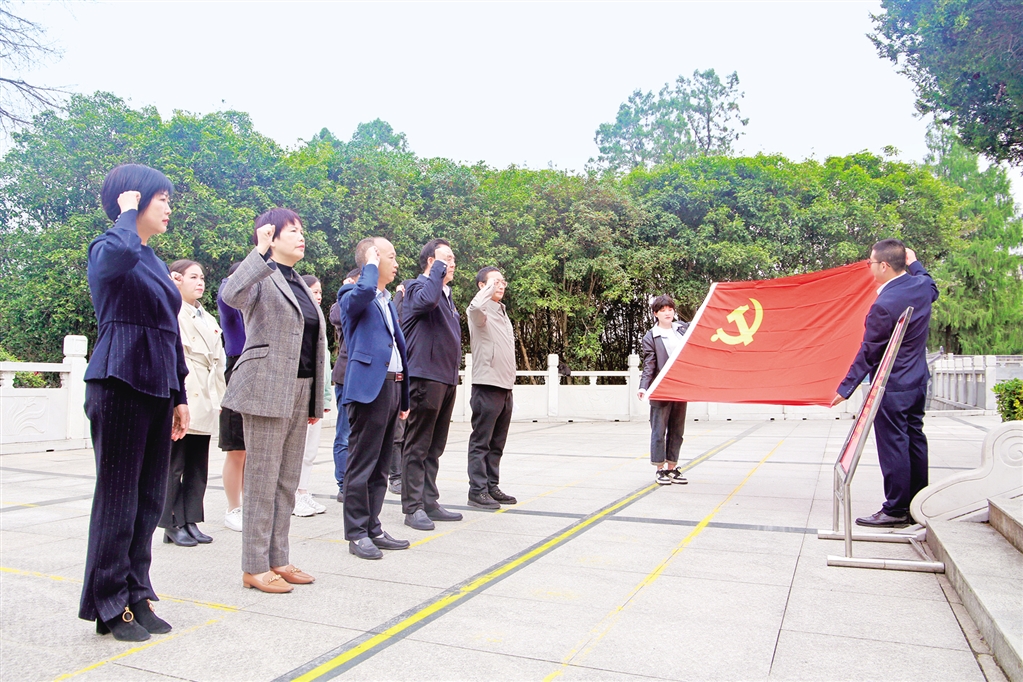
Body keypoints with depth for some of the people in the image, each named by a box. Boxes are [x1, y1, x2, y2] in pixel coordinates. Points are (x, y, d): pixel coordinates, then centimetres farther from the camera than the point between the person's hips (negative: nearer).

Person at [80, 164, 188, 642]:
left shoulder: (155, 263, 19)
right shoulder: (107, 250, -5)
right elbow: (120, 253, -34)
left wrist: (179, 395, 18)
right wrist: (127, 211, -13)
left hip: (157, 388, 8)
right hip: (120, 385, -8)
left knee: (149, 499, 10)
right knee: (118, 497, 0)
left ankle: (137, 597, 21)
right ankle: (111, 606, 13)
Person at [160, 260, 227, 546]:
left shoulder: (208, 319, 20)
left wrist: (220, 398, 14)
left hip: (204, 404, 8)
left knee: (198, 466, 10)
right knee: (174, 465, -1)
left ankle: (190, 521, 17)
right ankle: (173, 524, 8)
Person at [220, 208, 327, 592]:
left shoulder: (298, 283, 19)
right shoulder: (262, 277, -5)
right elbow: (231, 295, -29)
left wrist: (314, 399, 18)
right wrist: (260, 251, -28)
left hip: (299, 391, 8)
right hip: (267, 390, -8)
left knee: (287, 481, 12)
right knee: (262, 480, -1)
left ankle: (278, 560, 22)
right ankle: (254, 568, 9)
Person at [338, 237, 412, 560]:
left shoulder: (388, 301, 22)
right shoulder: (351, 296, -3)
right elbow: (365, 289, -30)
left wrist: (404, 397, 19)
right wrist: (371, 265, -9)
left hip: (392, 386, 8)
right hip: (369, 388, -8)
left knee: (380, 466, 12)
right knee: (362, 465, -2)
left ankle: (373, 528, 21)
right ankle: (356, 533, 8)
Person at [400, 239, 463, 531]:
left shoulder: (446, 295, 22)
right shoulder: (419, 287, -6)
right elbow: (427, 299, -32)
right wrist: (439, 269, -16)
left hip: (446, 378, 9)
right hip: (425, 376, -9)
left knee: (434, 447, 13)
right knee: (418, 446, -3)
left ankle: (429, 502, 21)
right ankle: (413, 507, 3)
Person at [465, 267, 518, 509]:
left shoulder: (502, 313, 19)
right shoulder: (481, 312, -6)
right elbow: (475, 307, -34)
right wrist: (490, 287, -20)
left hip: (505, 386, 8)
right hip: (487, 385, -8)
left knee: (497, 443, 12)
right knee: (481, 441, -3)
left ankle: (491, 486, 19)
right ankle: (477, 491, 2)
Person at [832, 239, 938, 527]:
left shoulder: (884, 305, -23)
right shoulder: (923, 285, 0)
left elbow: (868, 353, -19)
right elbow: (932, 289, 29)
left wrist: (845, 389, -11)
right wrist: (914, 263, 37)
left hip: (891, 387, -9)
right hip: (917, 381, 9)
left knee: (893, 446, 0)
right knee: (915, 440, 15)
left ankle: (896, 510, 9)